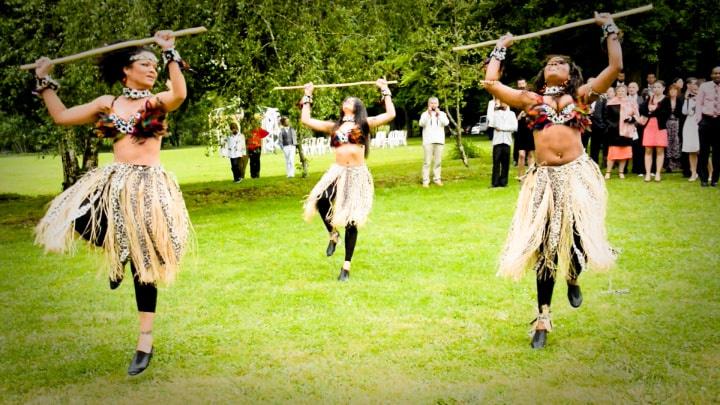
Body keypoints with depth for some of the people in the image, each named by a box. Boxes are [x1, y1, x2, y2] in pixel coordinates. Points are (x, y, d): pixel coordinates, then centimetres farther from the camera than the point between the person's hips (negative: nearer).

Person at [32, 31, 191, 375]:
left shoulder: (157, 102, 2)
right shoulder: (107, 104, 10)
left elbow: (180, 93, -22)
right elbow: (61, 116, 14)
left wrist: (170, 54, -25)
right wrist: (44, 81, 15)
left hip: (147, 186, -3)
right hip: (112, 183, 3)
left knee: (143, 262, 0)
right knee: (76, 218, -25)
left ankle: (145, 341, 10)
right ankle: (117, 255, 9)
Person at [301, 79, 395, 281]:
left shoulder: (364, 124, 8)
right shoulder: (333, 126, 16)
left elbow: (390, 114, 0)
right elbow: (306, 120, 17)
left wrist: (385, 90, 8)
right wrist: (307, 96, 22)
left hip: (357, 175, -1)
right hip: (337, 172, 1)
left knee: (352, 221, -1)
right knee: (320, 200, -29)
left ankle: (346, 266, 9)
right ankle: (333, 234, 0)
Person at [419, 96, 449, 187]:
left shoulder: (442, 113, 13)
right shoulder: (425, 114, 8)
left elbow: (446, 123, -3)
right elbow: (422, 124, -8)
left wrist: (439, 114, -9)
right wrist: (428, 113, -13)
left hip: (439, 141, 2)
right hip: (428, 141, -2)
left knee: (438, 162, 2)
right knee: (427, 162, -5)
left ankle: (437, 179, 8)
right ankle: (425, 181, -6)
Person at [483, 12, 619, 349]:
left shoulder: (581, 95, 10)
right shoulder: (530, 100, 13)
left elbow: (615, 67, 3)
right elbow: (491, 83, 12)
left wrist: (609, 28, 11)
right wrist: (500, 50, 24)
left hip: (577, 175, -1)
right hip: (545, 179, 1)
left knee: (579, 238, -11)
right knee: (545, 246, 2)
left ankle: (572, 279, 26)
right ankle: (543, 318, 11)